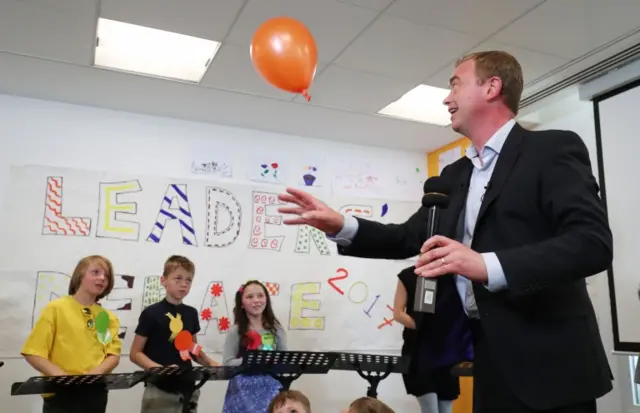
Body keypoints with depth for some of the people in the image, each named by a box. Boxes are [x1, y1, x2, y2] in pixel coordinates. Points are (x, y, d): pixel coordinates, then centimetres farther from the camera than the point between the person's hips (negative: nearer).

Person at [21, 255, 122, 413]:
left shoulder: (108, 317, 7)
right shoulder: (56, 308, -4)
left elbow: (113, 355, 2)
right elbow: (33, 353, -8)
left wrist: (94, 374, -18)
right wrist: (62, 376, -22)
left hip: (95, 395, 4)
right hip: (60, 395, -4)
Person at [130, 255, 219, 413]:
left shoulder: (191, 313, 8)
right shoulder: (151, 313, -9)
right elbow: (135, 353, -7)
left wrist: (209, 362, 0)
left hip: (187, 390, 5)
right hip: (159, 392, -5)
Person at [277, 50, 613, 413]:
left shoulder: (553, 149, -8)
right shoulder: (455, 175, 14)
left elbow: (594, 242, -19)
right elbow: (409, 239, 15)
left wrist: (488, 266, -31)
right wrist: (340, 227, -1)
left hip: (549, 363, -6)